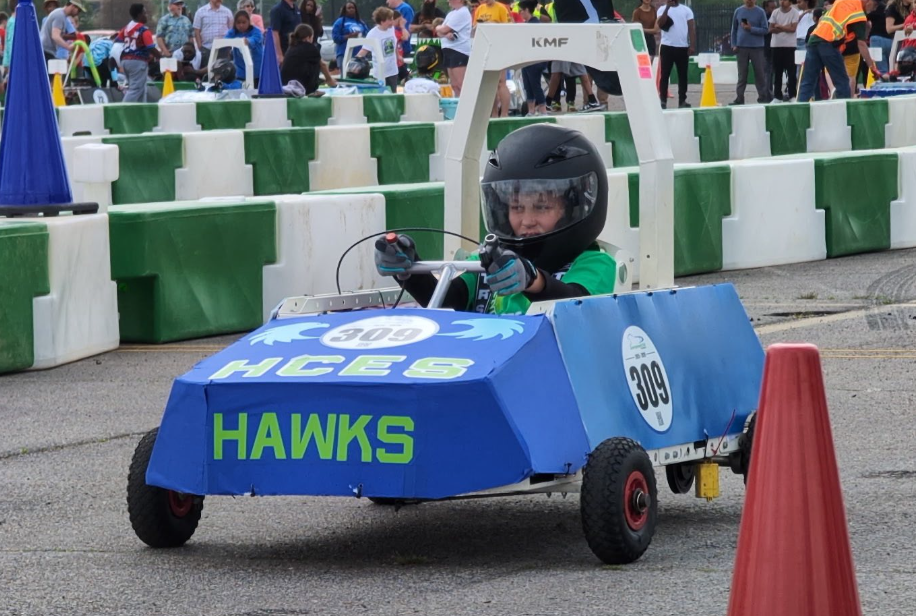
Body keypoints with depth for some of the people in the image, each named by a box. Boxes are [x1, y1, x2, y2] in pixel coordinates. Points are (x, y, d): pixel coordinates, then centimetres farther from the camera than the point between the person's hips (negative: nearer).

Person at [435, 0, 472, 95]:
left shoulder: (462, 13, -10)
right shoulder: (451, 13, 19)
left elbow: (443, 30, -14)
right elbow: (439, 32, 13)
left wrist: (438, 28, 9)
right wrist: (447, 34, -10)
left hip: (460, 51, -10)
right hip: (450, 50, 10)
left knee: (461, 85, -14)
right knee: (454, 85, 10)